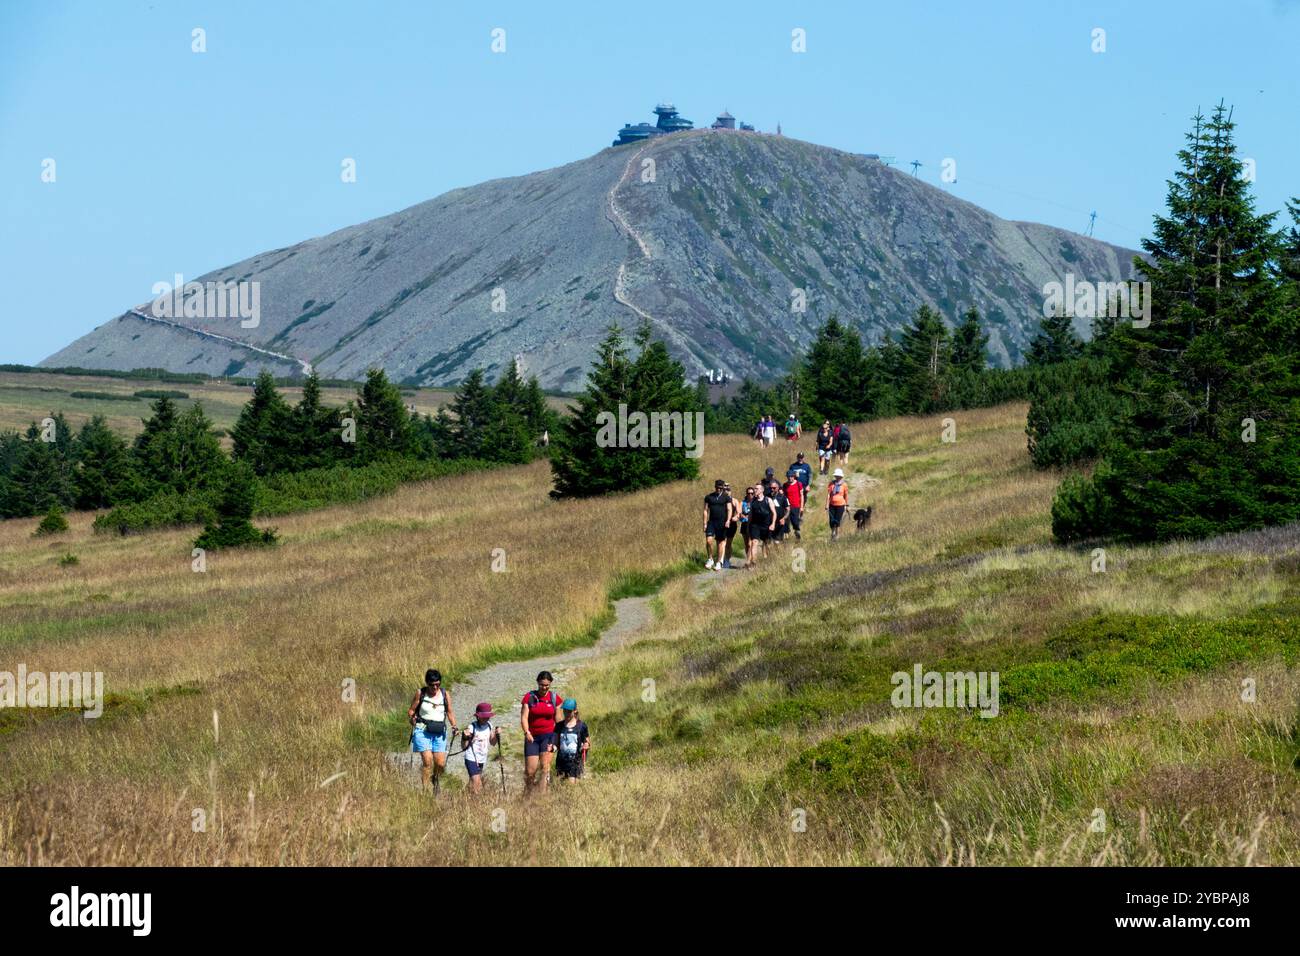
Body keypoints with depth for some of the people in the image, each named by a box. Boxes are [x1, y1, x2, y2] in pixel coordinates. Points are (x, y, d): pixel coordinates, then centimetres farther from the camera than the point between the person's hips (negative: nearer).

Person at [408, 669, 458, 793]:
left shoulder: (445, 695, 6)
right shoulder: (420, 693, 0)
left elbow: (449, 713, 10)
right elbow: (411, 710, 4)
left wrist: (454, 726, -4)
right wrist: (412, 718, -15)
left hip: (439, 732, 2)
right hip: (423, 731, -2)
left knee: (441, 763, -2)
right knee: (427, 761, -17)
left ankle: (436, 782, 31)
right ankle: (425, 790, -9)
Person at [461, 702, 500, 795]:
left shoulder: (489, 725, 5)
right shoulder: (472, 727, -13)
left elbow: (492, 743, 16)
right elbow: (463, 747, -11)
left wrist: (497, 735, -1)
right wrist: (465, 737, -30)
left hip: (482, 759, 6)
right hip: (472, 759, -6)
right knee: (476, 781, -15)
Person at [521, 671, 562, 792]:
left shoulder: (554, 698, 3)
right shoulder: (529, 697, 0)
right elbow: (524, 717, -6)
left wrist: (557, 738, 0)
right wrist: (527, 732, -21)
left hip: (549, 735, 0)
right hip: (532, 737, 0)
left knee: (545, 766, -16)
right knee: (530, 771, -1)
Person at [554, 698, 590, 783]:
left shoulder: (581, 726, -2)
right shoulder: (559, 726, 5)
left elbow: (587, 742, 6)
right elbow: (556, 744, 8)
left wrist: (586, 745, -17)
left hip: (575, 761, -3)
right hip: (561, 760, 3)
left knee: (572, 783, -11)